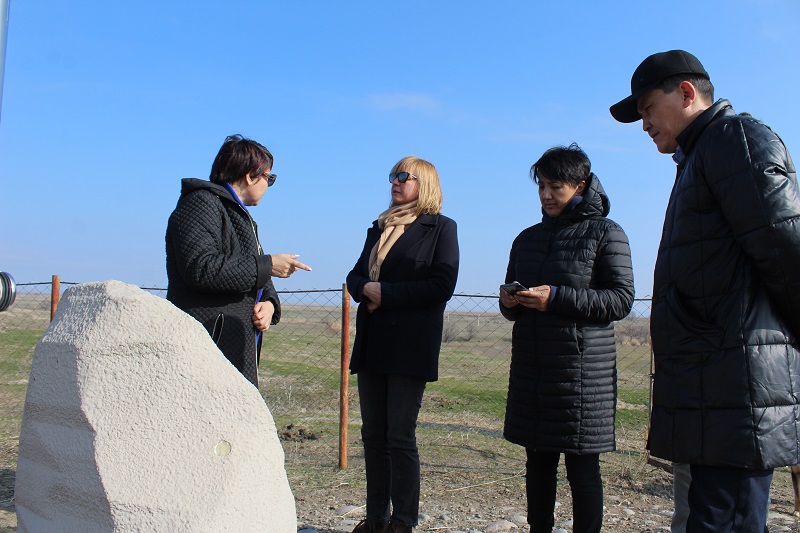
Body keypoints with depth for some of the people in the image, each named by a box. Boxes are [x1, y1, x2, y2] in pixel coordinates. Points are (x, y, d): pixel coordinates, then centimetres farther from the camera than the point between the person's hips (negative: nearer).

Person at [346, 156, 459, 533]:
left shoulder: (441, 228, 1)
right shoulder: (379, 229, 19)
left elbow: (441, 285, -10)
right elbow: (355, 276, 17)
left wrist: (386, 293, -12)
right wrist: (366, 288, -7)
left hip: (410, 346, -6)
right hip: (372, 344, 6)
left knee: (400, 437, -2)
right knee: (373, 435, 9)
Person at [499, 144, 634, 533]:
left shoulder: (605, 233, 0)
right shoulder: (528, 238, 16)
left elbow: (621, 299, -9)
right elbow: (513, 305, 20)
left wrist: (556, 297, -18)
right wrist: (509, 302, -4)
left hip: (583, 369, -5)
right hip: (530, 368, 5)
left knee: (582, 468, 0)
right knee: (538, 462, 10)